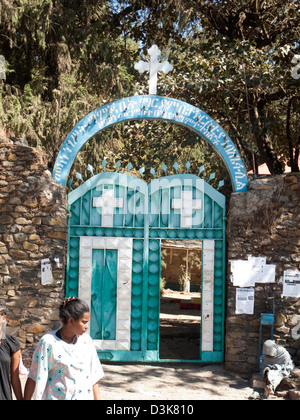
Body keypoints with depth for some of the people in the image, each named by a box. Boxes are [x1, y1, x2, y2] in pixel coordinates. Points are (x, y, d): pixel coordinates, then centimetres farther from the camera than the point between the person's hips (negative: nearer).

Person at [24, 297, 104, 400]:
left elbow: (94, 377, 9)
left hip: (85, 396, 4)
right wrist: (26, 398, -3)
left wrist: (97, 398, 5)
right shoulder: (48, 342, -9)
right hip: (56, 397, -4)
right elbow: (34, 378, -5)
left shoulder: (86, 341, 5)